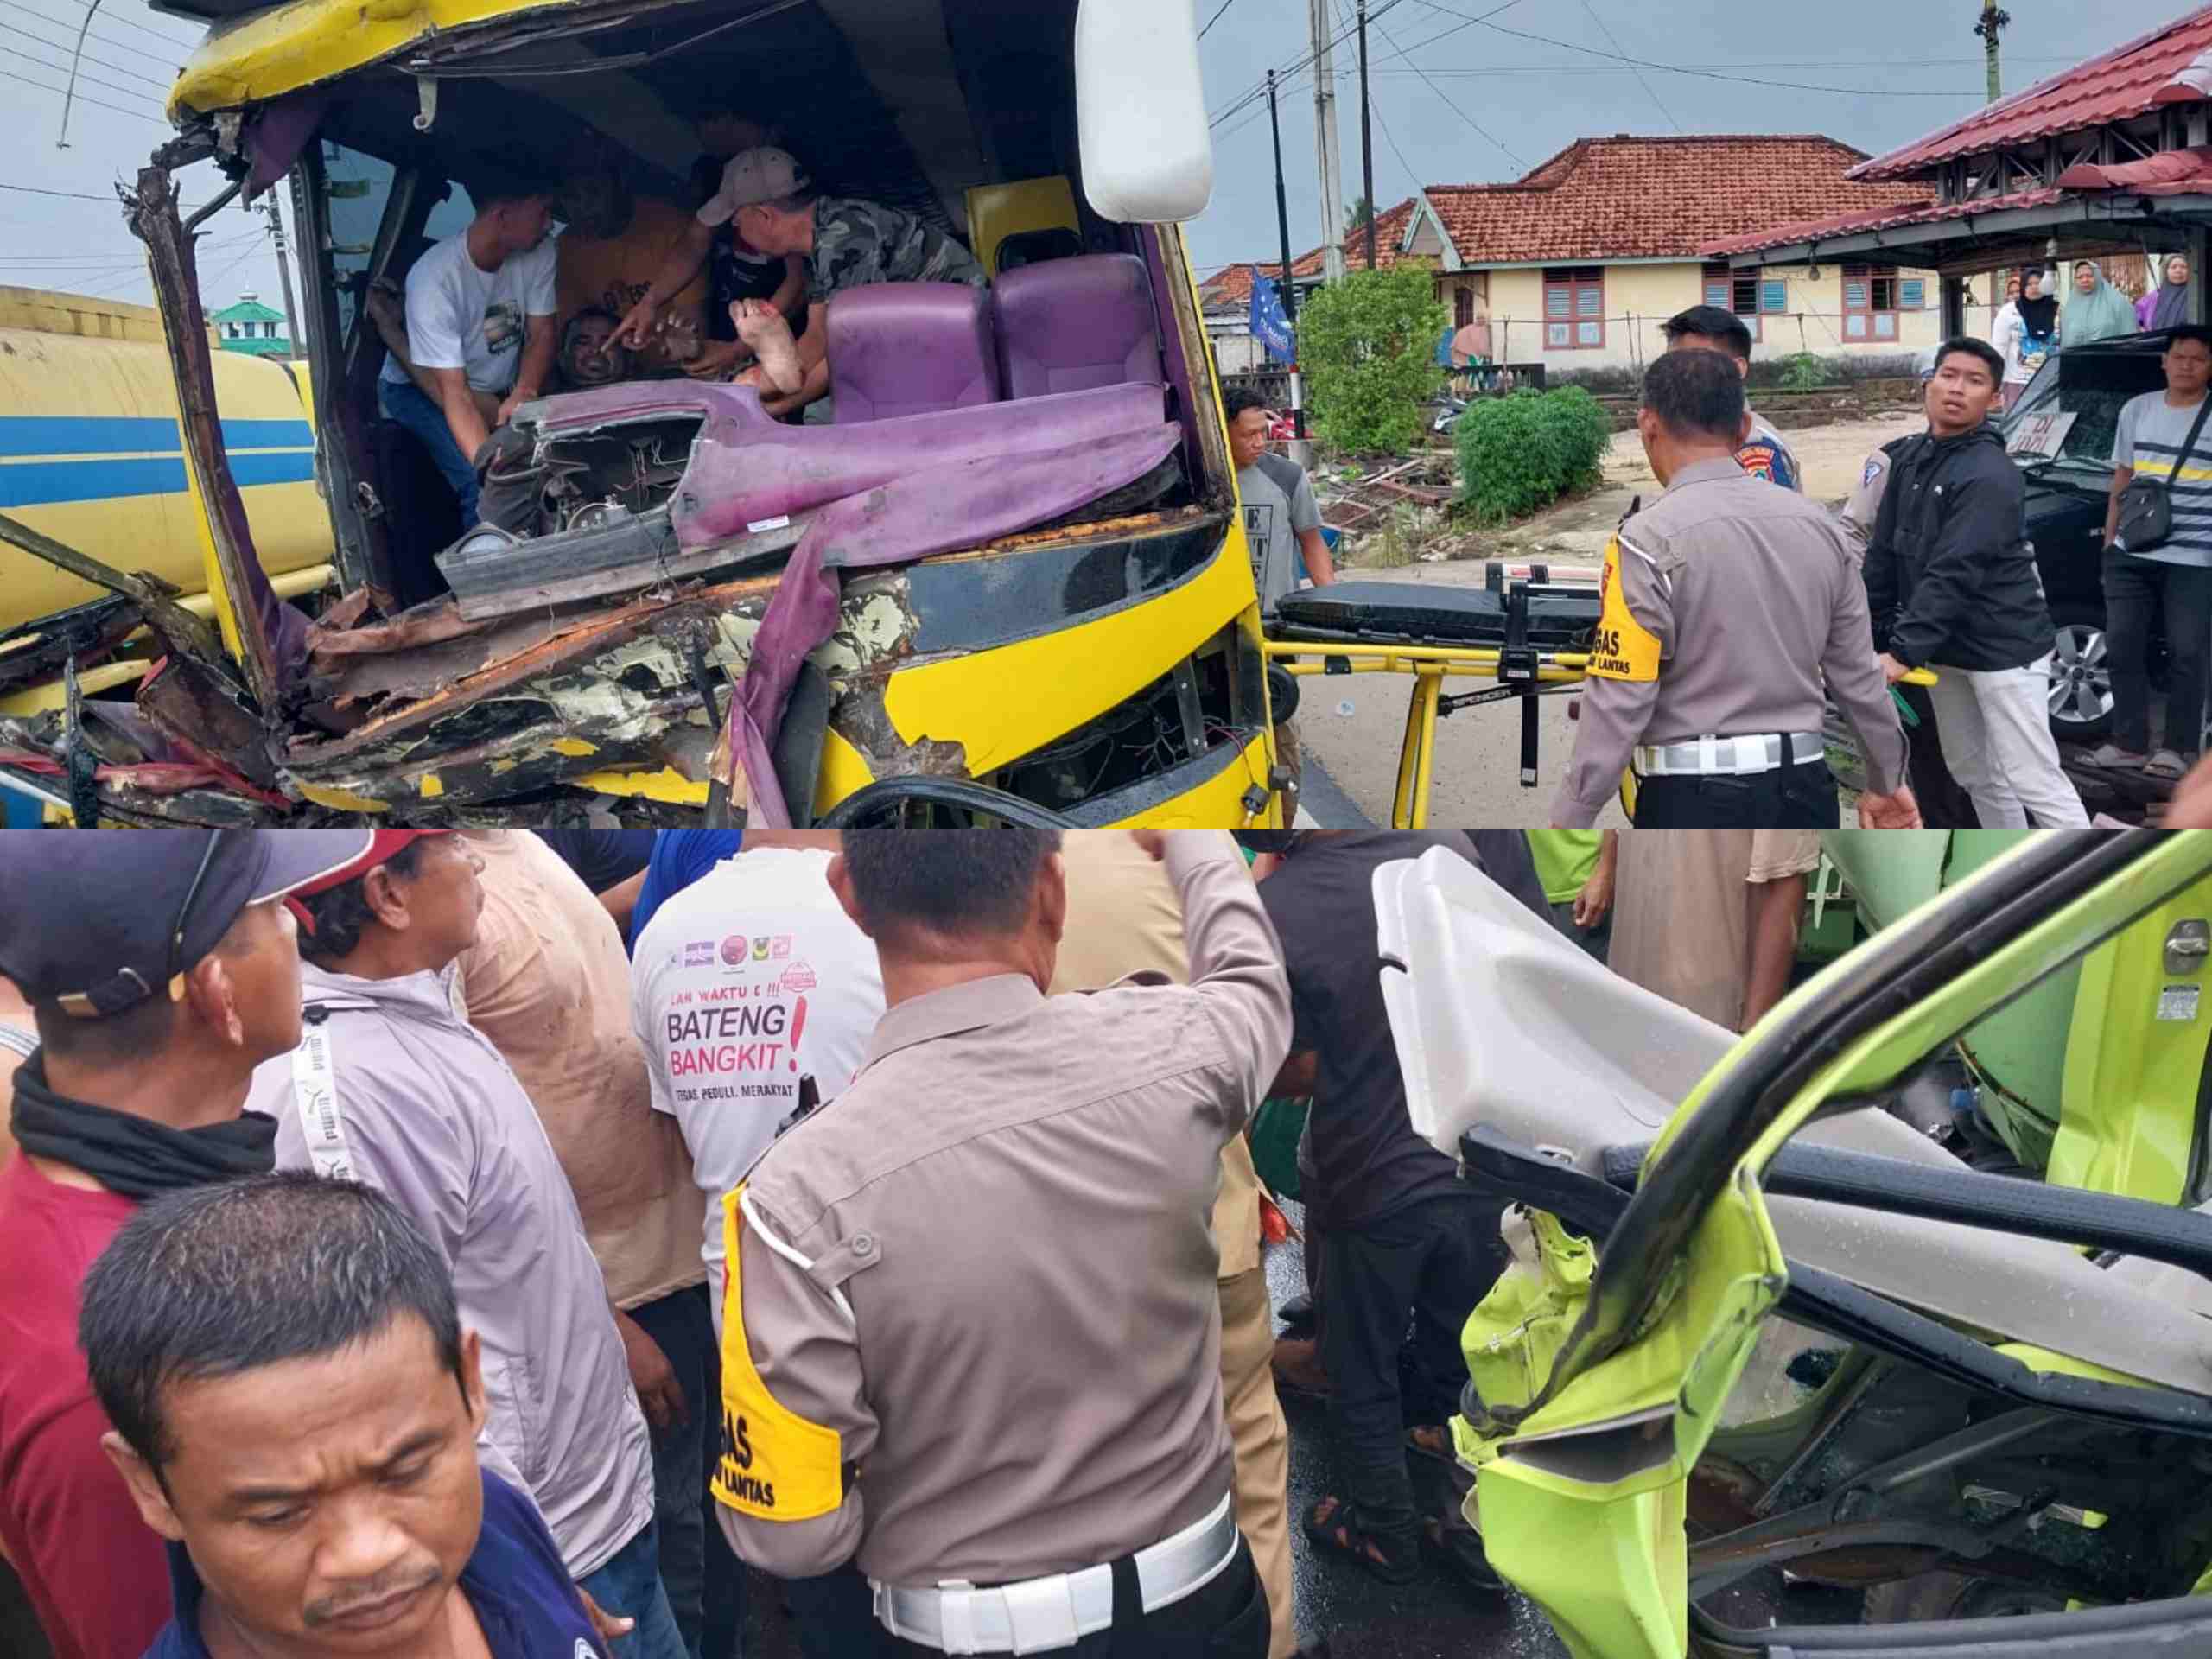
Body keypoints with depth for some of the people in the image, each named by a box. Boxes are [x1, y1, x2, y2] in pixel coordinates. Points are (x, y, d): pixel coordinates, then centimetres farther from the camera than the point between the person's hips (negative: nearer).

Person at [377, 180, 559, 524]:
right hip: (422, 389, -5)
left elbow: (543, 334, -6)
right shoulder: (434, 279, -30)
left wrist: (523, 395, -28)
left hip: (501, 390, 5)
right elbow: (454, 393, -31)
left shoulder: (539, 255, -15)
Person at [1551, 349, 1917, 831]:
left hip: (1696, 797, -6)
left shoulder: (1651, 540, -12)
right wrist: (1886, 782, 26)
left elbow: (1619, 702, -15)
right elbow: (1859, 677, 12)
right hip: (1804, 789, 6)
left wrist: (1570, 820, -8)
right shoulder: (1818, 526, 6)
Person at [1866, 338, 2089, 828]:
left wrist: (1903, 652, -33)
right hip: (1945, 649, 9)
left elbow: (1954, 575, -28)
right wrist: (1867, 632, 3)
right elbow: (1884, 554, 8)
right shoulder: (1908, 458, 6)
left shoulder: (1989, 475, -20)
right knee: (1975, 774, 19)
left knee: (2035, 782, -7)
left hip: (2003, 649, -8)